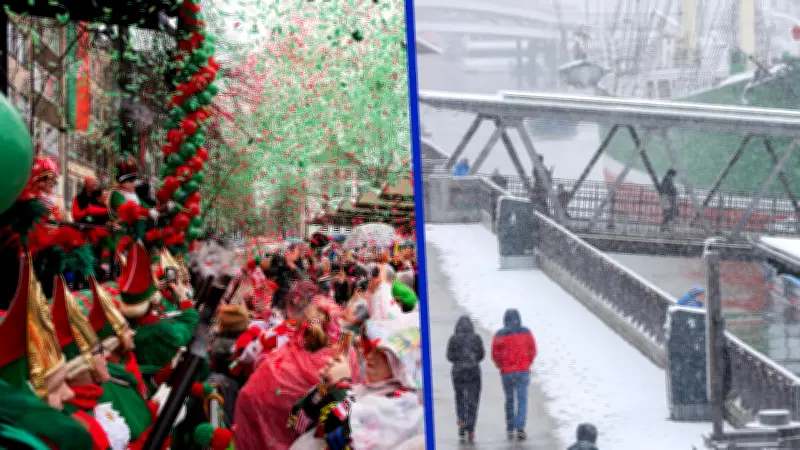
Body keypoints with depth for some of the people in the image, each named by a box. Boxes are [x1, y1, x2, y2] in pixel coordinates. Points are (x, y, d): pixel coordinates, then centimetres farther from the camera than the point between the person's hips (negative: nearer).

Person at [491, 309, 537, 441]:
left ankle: (510, 429, 18)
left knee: (509, 399, 14)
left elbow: (495, 355, -2)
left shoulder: (499, 335, -2)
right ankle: (520, 428, -15)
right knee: (522, 399, -2)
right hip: (523, 371, -1)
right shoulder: (526, 332, 0)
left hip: (506, 372, 1)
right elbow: (532, 351, 2)